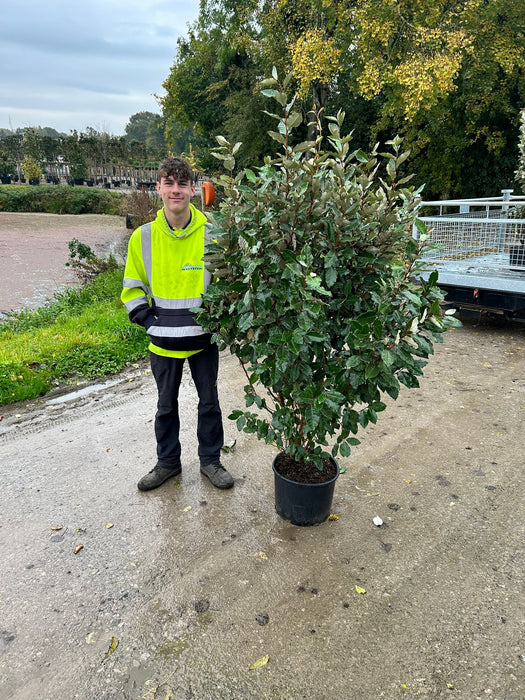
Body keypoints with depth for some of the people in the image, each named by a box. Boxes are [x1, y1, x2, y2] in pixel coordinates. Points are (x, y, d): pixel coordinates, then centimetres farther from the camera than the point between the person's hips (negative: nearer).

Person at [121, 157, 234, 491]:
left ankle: (210, 460, 33)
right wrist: (148, 320, -4)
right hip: (163, 340, 1)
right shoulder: (143, 237, -4)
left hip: (204, 337, -1)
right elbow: (133, 286, 6)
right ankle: (168, 462, 36)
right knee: (166, 404, 16)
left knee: (209, 401, 13)